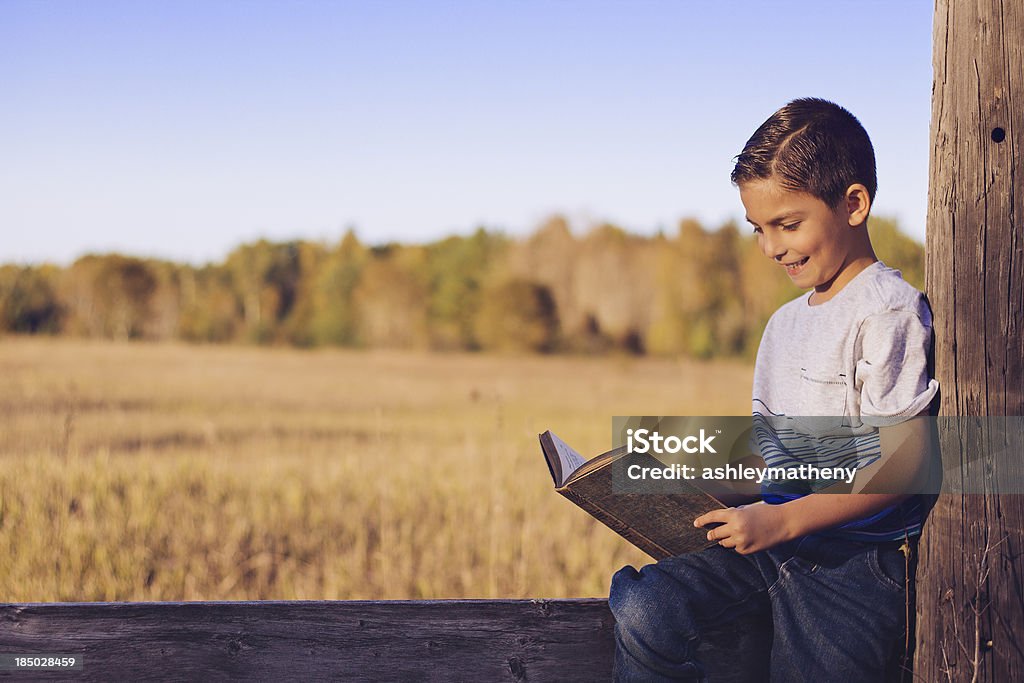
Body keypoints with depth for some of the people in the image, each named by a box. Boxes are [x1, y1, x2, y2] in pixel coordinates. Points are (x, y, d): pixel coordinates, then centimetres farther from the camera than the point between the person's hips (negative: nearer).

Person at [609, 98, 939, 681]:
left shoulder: (890, 311, -8)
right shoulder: (784, 324, 19)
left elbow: (904, 463, -15)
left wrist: (783, 521, -20)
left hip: (859, 552, -6)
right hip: (774, 539, 7)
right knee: (644, 611, -16)